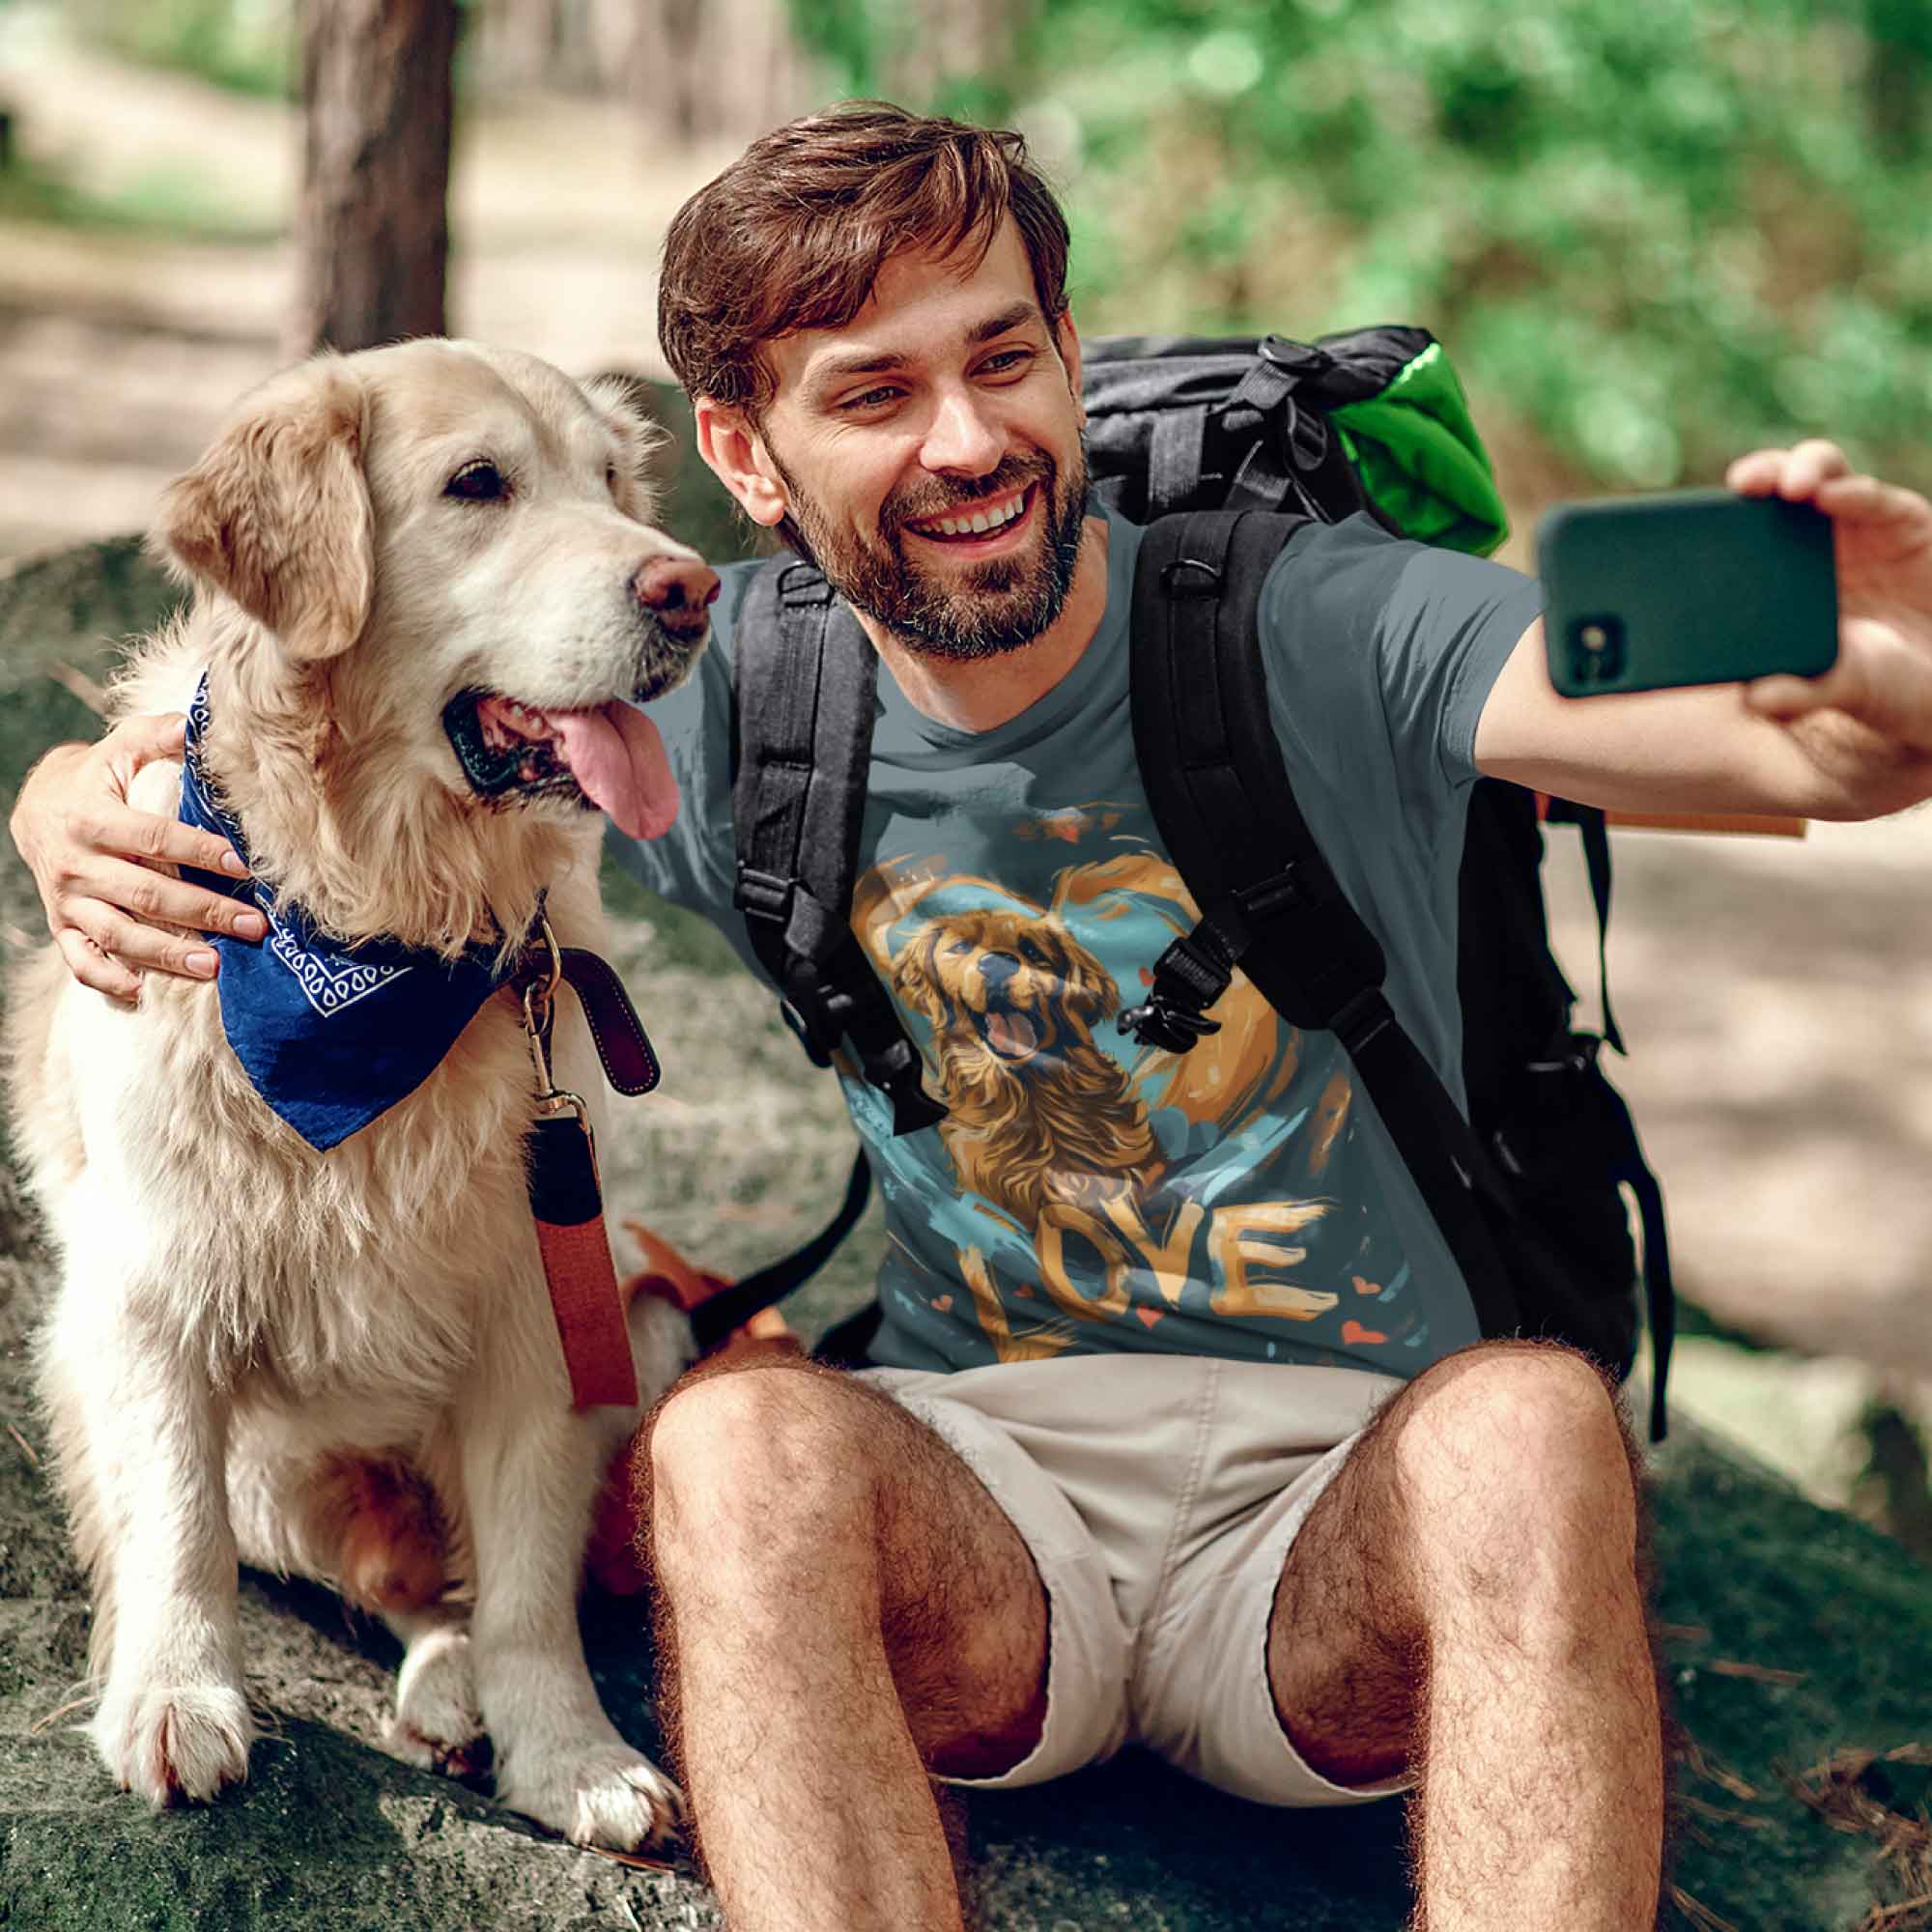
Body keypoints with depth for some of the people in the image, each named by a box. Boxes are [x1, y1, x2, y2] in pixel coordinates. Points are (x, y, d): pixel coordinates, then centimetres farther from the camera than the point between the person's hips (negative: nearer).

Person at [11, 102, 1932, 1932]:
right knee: (740, 1441, -31)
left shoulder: (1312, 626, -6)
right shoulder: (738, 703, 3)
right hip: (981, 1495, 2)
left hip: (1343, 1515, -1)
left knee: (1530, 1418, -34)